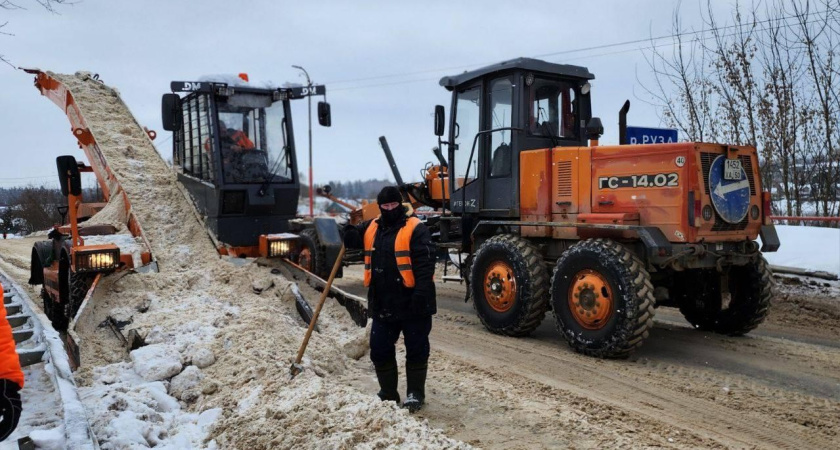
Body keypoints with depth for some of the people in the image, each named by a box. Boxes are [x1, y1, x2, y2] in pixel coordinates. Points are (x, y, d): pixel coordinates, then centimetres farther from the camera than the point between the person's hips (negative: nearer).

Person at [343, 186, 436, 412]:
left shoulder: (416, 228, -10)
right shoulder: (372, 228, 10)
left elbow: (425, 264, -16)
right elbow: (352, 240, 21)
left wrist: (421, 293, -25)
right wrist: (349, 228, -3)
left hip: (412, 304, -6)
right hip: (382, 305, 6)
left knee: (416, 350, 6)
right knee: (380, 350, 12)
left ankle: (415, 394, 21)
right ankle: (388, 392, 28)